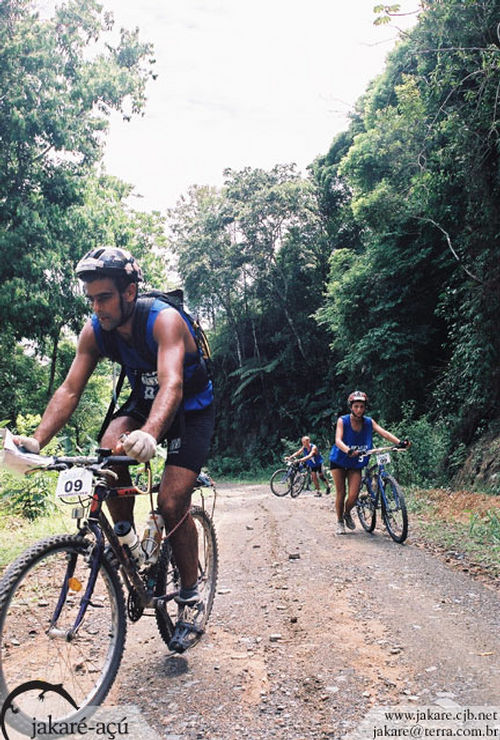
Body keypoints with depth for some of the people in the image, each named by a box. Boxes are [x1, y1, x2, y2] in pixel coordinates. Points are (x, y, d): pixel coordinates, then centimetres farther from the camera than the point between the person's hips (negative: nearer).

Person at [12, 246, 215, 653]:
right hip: (142, 401, 5)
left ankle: (191, 598, 6)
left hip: (191, 409, -5)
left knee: (172, 504, -15)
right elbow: (70, 389, -18)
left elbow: (172, 384, -46)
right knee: (110, 450, -27)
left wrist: (149, 435, -65)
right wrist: (36, 440, -34)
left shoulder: (165, 319, -31)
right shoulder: (95, 330, -14)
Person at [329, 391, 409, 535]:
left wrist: (399, 442, -39)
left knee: (354, 494, -7)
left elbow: (383, 432, -22)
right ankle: (340, 522, 20)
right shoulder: (342, 421, -17)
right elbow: (338, 440, -31)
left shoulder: (368, 422, -9)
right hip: (339, 460, -2)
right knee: (341, 492, -1)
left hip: (356, 463, 2)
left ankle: (347, 514, 24)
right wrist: (348, 450, -52)